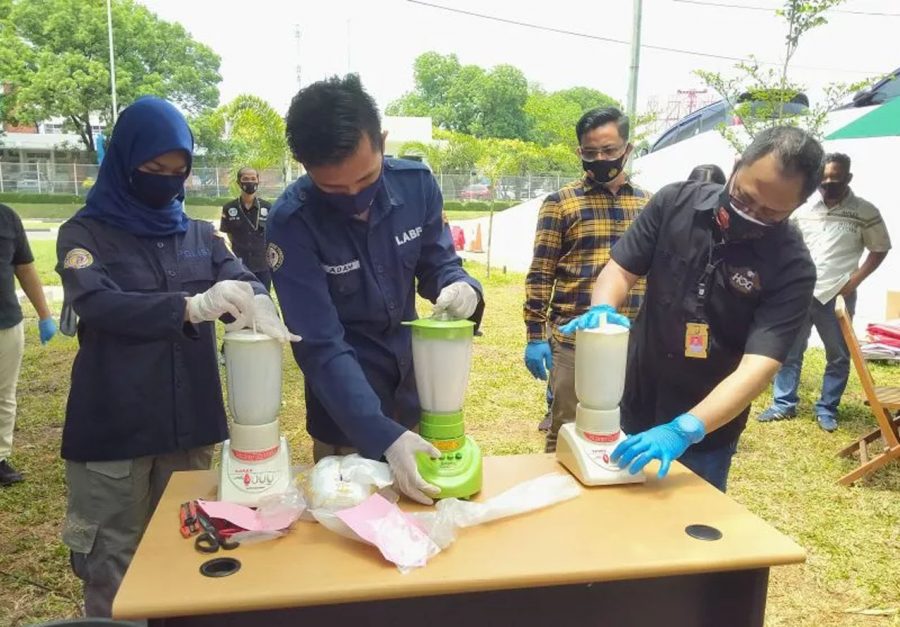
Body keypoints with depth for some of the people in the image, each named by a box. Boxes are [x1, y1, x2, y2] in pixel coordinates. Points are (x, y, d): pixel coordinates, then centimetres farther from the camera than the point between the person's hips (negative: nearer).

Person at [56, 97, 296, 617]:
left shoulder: (200, 235, 8)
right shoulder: (85, 234, -4)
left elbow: (243, 279, -6)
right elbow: (98, 303, -21)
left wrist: (259, 304, -31)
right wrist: (190, 306, -37)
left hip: (190, 419, 4)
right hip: (115, 425, -3)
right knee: (113, 558, 8)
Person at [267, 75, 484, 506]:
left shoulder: (416, 184, -13)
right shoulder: (292, 222, -24)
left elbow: (438, 263, 0)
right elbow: (321, 346, -26)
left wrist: (462, 287, -25)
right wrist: (384, 435, -34)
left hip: (416, 391, 4)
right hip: (345, 412, -4)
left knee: (426, 502, 23)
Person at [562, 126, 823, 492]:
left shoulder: (792, 267, -17)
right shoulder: (676, 202, -10)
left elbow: (758, 367, -26)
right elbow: (620, 269, -3)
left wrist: (684, 430, -38)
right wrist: (602, 309, -27)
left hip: (706, 437, -2)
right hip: (631, 412, 3)